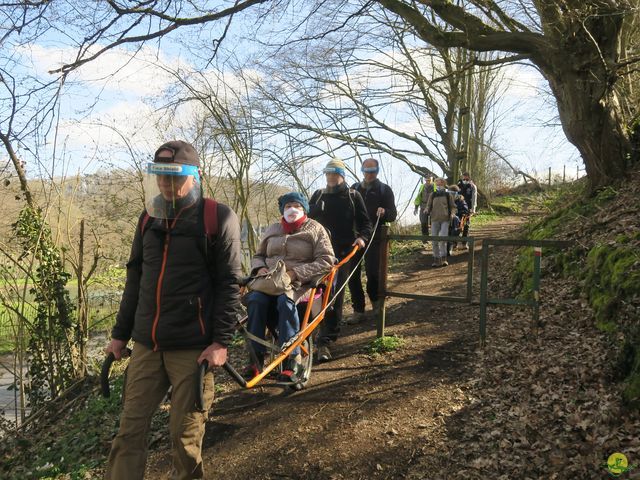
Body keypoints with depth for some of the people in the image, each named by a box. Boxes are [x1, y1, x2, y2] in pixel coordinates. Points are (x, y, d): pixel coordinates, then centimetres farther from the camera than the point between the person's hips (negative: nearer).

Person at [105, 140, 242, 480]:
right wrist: (120, 333, 17)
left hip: (192, 347, -5)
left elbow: (229, 283, -9)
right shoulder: (149, 217, 11)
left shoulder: (218, 217, -6)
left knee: (185, 435, 5)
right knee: (129, 430, 7)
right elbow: (135, 278, 17)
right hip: (146, 345, 5)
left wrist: (221, 341, -14)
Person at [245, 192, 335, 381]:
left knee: (286, 301, -37)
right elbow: (258, 255, 27)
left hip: (301, 283, -3)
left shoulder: (315, 229, 6)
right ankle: (256, 356, -24)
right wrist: (260, 268, 1)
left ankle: (292, 360, -31)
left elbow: (326, 261, -4)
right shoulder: (272, 229, 19)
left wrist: (295, 273, -14)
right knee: (255, 299, -30)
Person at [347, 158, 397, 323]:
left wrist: (384, 212, -23)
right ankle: (358, 311, 11)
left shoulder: (384, 190, 4)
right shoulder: (355, 188, 14)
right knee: (352, 275, 1)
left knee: (372, 272, -9)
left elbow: (393, 215, -1)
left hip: (374, 237, -3)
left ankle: (375, 302, 20)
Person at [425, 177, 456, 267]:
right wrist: (427, 210, -8)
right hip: (435, 219, 2)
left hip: (445, 219, -2)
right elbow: (429, 206, 14)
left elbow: (453, 206, 9)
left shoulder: (448, 195, 6)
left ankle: (444, 259, -6)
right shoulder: (432, 195, 10)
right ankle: (436, 260, 9)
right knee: (435, 240, 1)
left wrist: (452, 214, -9)